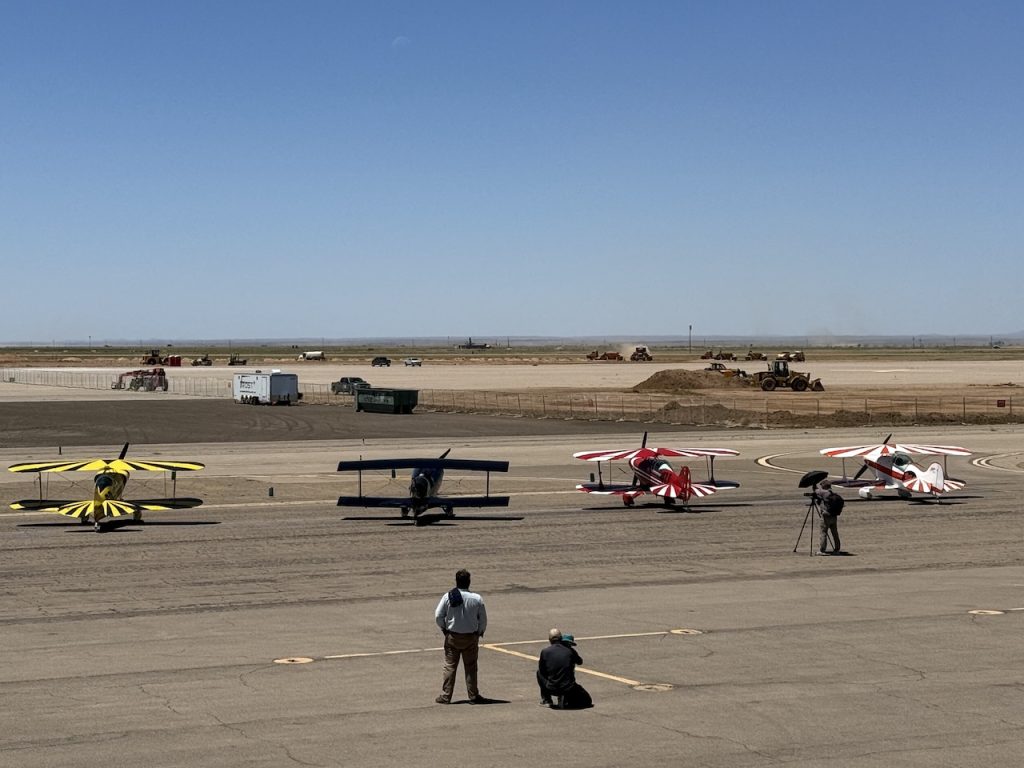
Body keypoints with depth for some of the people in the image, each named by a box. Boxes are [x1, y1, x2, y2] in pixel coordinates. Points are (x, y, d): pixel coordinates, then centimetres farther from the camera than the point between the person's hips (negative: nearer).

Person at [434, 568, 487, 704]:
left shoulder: (448, 596, -11)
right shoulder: (477, 599, -11)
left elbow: (438, 616, -7)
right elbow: (483, 619, -3)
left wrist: (444, 628, 10)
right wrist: (480, 632, 14)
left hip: (452, 637, 0)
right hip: (471, 637, 0)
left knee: (450, 666, 8)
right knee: (471, 667, 10)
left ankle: (445, 696, 9)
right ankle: (473, 696, 14)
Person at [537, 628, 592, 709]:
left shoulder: (545, 651, -4)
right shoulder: (570, 651, -1)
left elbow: (542, 670, 7)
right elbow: (580, 661, 19)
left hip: (551, 689, 0)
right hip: (568, 689, 0)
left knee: (539, 672, 28)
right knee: (587, 700, 24)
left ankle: (546, 700, 21)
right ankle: (566, 700, -2)